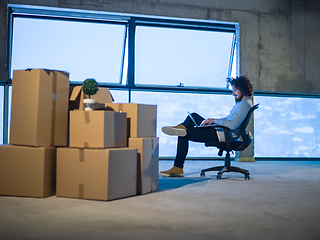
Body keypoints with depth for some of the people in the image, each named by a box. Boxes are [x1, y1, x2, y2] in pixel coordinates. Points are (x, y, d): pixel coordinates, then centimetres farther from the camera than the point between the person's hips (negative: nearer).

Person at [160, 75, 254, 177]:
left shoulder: (245, 104, -19)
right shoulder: (242, 101, 14)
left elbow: (232, 125, -30)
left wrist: (214, 120, -17)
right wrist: (212, 120, 9)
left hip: (224, 135, -11)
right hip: (221, 131, 11)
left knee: (184, 136, -7)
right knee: (194, 116, 18)